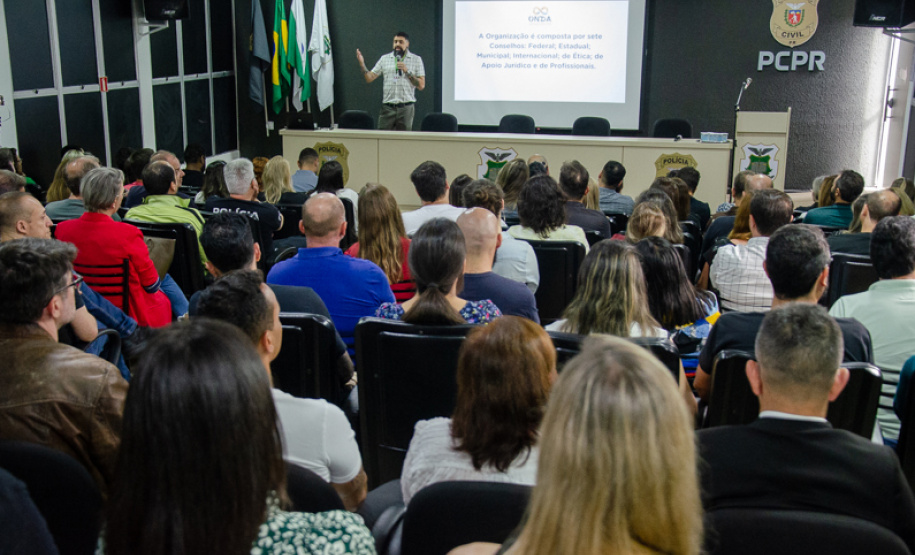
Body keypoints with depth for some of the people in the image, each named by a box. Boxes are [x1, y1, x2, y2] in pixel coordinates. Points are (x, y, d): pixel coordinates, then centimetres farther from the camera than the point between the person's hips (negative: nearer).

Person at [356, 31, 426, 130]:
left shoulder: (416, 59, 7)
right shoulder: (385, 59, 12)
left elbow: (421, 85, -1)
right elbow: (369, 78, 7)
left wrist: (407, 72, -10)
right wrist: (362, 64, -8)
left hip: (406, 107, -1)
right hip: (387, 107, 1)